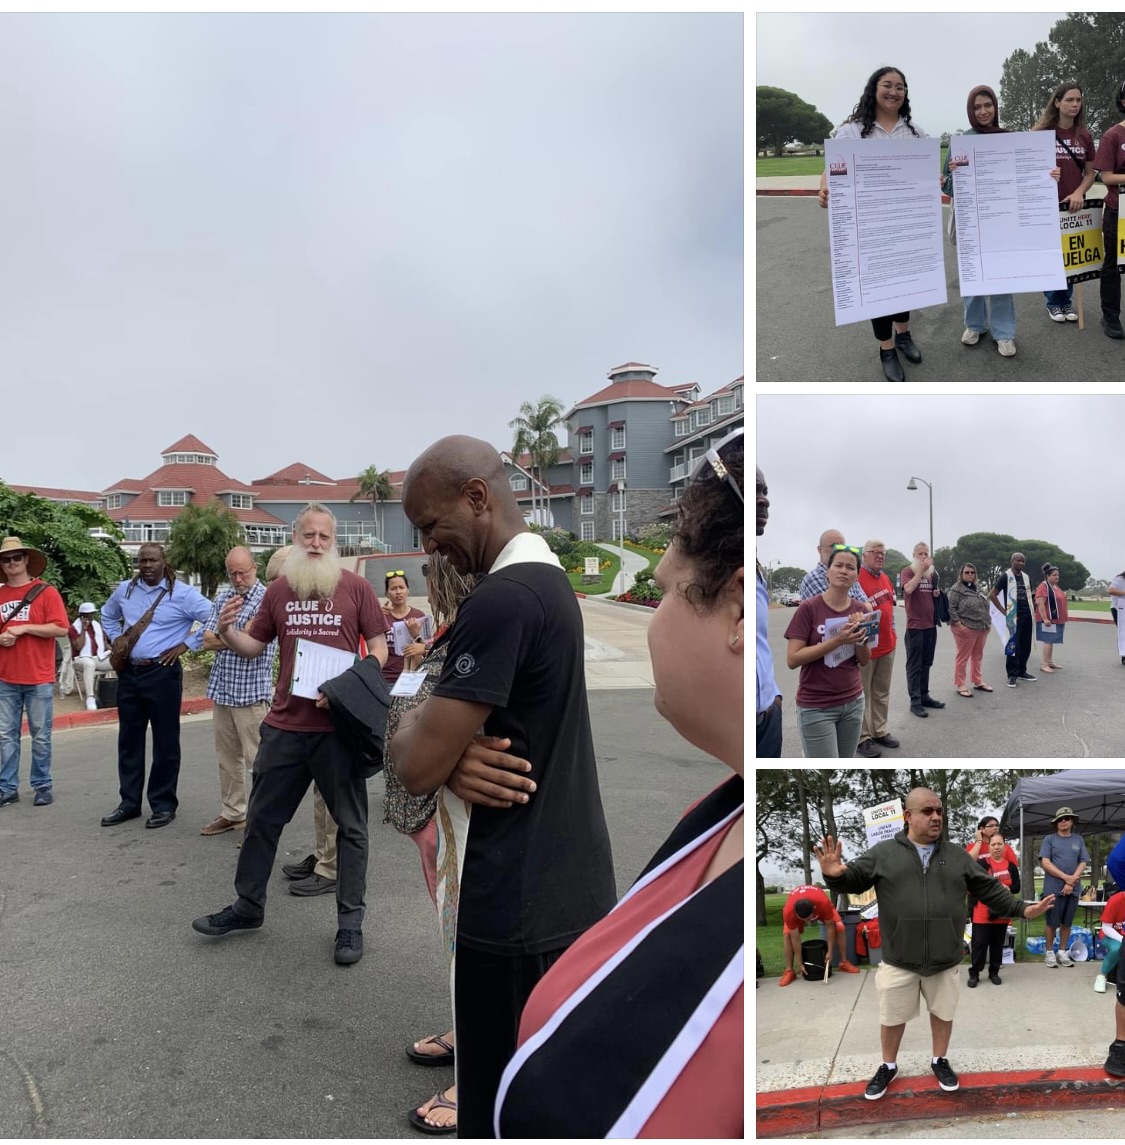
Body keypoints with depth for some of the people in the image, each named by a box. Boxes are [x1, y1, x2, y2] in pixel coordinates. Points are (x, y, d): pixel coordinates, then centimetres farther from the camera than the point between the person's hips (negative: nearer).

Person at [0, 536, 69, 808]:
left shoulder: (46, 592, -4)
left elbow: (61, 628, -10)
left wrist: (25, 627, -14)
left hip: (39, 679, -4)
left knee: (40, 737, 4)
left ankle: (43, 786, 14)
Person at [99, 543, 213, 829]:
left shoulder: (182, 594, -10)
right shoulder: (124, 590, 8)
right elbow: (108, 616, 28)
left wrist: (187, 644, -12)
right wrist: (116, 640, 13)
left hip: (163, 674, -6)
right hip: (128, 673, 6)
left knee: (165, 742, 2)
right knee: (129, 740, 13)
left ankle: (164, 804, 13)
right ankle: (129, 802, 25)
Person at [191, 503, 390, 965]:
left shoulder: (356, 587, -3)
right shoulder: (278, 590, 6)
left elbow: (379, 648, -2)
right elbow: (254, 646, 14)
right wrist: (227, 632, -7)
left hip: (339, 725, -3)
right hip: (284, 726, 4)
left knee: (350, 824, 7)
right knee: (262, 818, 15)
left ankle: (350, 920, 21)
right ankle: (248, 905, 34)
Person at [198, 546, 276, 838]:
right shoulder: (222, 599, 11)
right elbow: (207, 641, 3)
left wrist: (223, 637, -6)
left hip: (252, 692, -7)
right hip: (222, 691, 7)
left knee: (258, 759, -3)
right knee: (227, 758, 15)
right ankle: (232, 813, 27)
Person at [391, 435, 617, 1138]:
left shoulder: (503, 599, -23)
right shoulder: (548, 579, 9)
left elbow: (418, 767, -21)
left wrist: (411, 726, -1)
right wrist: (454, 753, -11)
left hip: (518, 907, -9)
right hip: (571, 888, 9)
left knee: (500, 1115, 8)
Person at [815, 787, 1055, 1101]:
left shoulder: (957, 856, 4)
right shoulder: (883, 853, -5)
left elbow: (990, 890, 7)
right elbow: (854, 880, -5)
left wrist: (1022, 909, -4)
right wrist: (836, 875, -28)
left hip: (945, 958, 2)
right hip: (898, 959, -2)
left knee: (943, 1012, 18)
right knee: (892, 1016, 11)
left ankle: (940, 1061, 41)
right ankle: (888, 1067, 32)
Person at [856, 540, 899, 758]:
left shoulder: (885, 578, 12)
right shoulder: (856, 577, -15)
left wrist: (892, 632, 20)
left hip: (887, 645, 8)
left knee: (882, 691, 15)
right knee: (862, 693, 0)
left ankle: (879, 731, 25)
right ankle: (862, 738, 7)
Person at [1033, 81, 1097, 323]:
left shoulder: (1085, 137, 5)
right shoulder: (1041, 133, -5)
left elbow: (1089, 173, 6)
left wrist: (1078, 193, -12)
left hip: (1074, 206, 3)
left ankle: (1067, 300, 22)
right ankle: (1053, 302, 18)